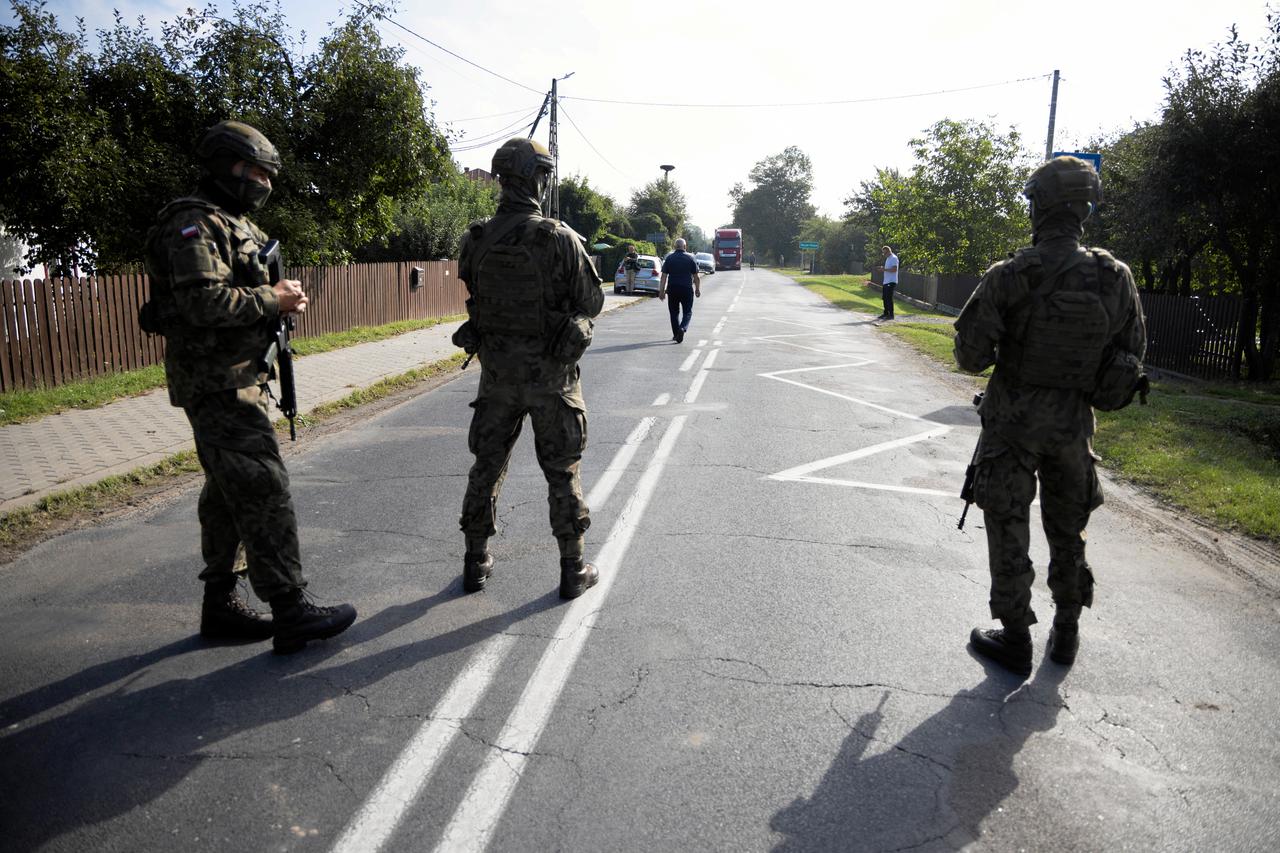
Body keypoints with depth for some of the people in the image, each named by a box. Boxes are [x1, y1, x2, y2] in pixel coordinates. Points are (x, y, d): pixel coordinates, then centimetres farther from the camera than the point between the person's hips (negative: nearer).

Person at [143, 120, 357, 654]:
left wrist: (280, 300, 4)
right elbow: (204, 301, -25)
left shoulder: (233, 224, 20)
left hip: (238, 380, 10)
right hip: (219, 384, -10)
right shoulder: (195, 223, -12)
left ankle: (220, 606, 23)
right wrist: (272, 300, -14)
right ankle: (290, 613, -5)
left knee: (228, 494, 13)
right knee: (264, 490, -10)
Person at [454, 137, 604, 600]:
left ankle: (476, 563, 24)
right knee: (562, 473, 8)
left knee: (487, 466, 15)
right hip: (550, 373, -3)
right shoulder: (559, 238, -16)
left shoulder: (476, 240, -4)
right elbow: (592, 302, -7)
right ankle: (573, 570, 15)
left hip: (496, 370, 3)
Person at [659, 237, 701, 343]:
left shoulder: (669, 258, 2)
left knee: (674, 312, 12)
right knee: (687, 312, 6)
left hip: (672, 289, 1)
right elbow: (696, 277, 1)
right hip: (687, 289, -1)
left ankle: (676, 334, 14)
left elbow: (664, 276, -2)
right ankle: (682, 328, -20)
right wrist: (698, 289, 12)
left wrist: (661, 291, 1)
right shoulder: (690, 258, -1)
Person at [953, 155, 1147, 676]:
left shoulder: (1009, 276, -17)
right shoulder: (1114, 277, -6)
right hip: (1074, 422, 4)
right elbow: (1133, 352, 3)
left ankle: (1015, 641, 14)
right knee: (1067, 529, 18)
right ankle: (1066, 634, 30)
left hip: (1014, 419, -3)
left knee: (1009, 529, 7)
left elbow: (970, 354, -15)